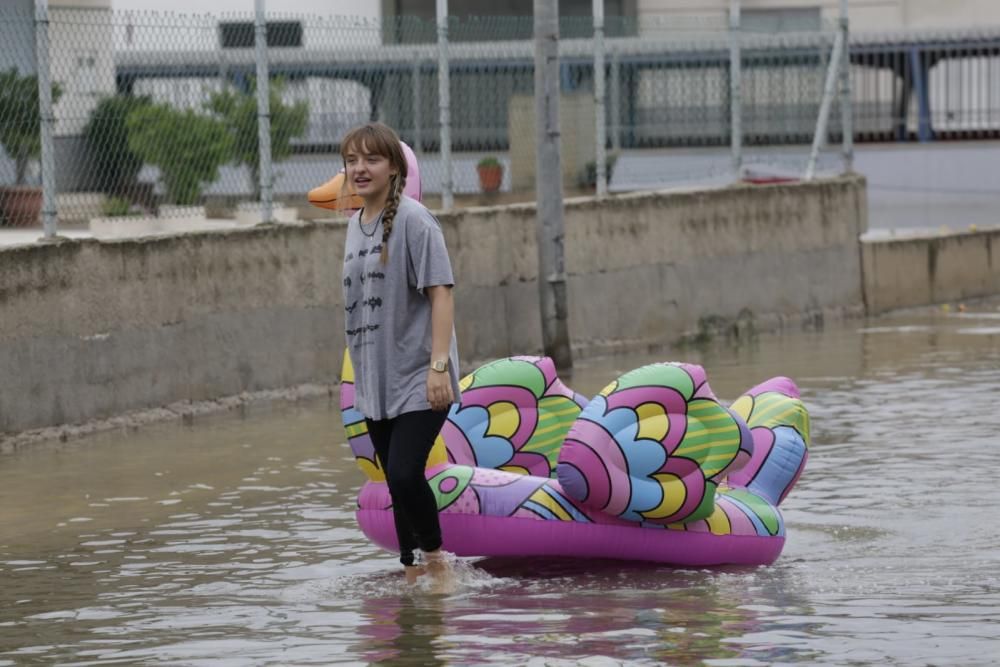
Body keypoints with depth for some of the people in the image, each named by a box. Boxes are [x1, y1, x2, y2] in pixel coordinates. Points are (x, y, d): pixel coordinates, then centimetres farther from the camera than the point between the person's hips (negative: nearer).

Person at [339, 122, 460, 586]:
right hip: (376, 383, 7)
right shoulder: (355, 225, 12)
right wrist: (360, 373, 17)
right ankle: (412, 572, 18)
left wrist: (439, 364, -21)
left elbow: (440, 292, -15)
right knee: (396, 483, 10)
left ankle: (436, 557, 2)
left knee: (405, 474, -17)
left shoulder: (412, 220, -10)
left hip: (418, 380, -7)